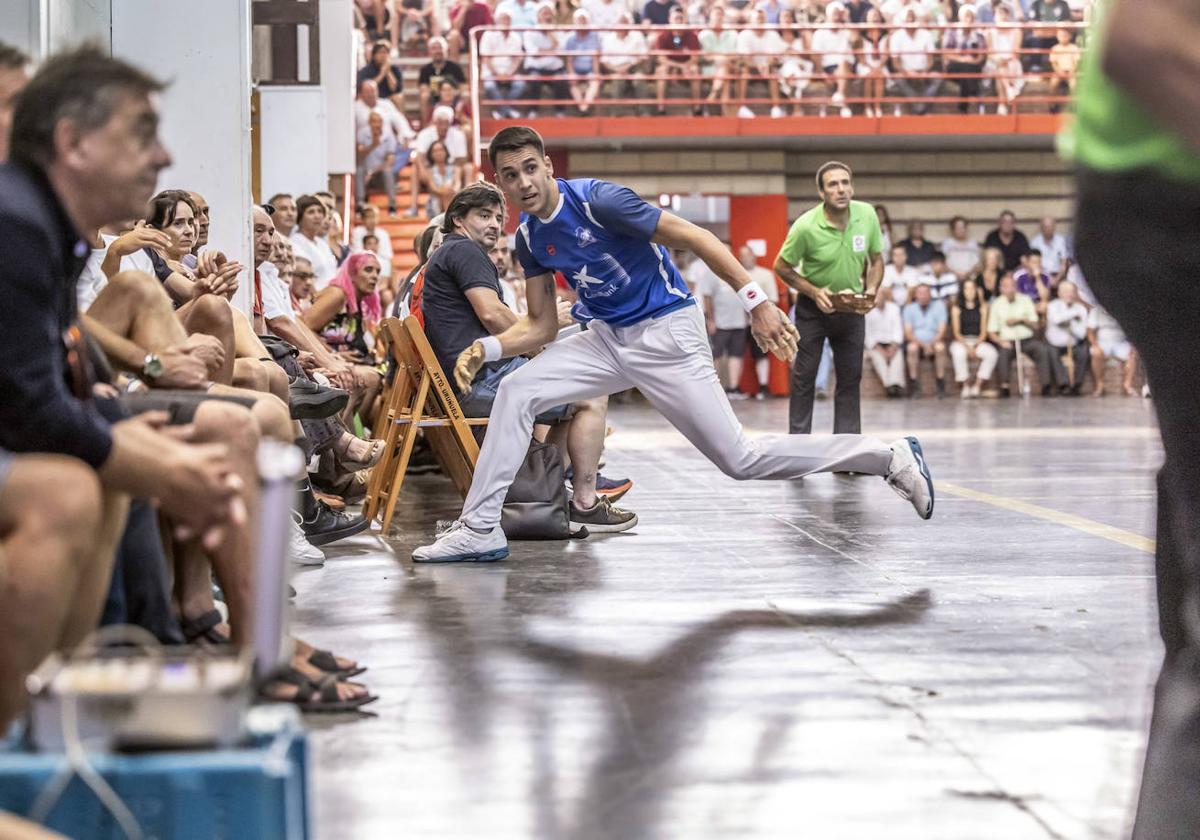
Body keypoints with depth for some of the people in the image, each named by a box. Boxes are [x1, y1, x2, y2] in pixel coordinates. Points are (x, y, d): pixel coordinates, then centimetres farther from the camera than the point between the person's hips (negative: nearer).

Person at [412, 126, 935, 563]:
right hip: (609, 338, 7)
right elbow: (541, 327, 8)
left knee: (741, 460, -9)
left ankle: (890, 458, 2)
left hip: (667, 336, -7)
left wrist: (755, 300, -24)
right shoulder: (529, 237, 2)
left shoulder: (598, 200, -21)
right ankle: (480, 529, -4)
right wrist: (486, 348, -10)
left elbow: (694, 238, -19)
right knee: (516, 391, -8)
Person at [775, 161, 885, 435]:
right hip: (813, 308, -3)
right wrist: (814, 292, -20)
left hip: (852, 308, 3)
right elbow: (782, 267, -9)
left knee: (850, 376, 4)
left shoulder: (867, 215, -12)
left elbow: (876, 259, 3)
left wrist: (871, 292, -12)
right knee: (804, 376, -2)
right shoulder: (806, 226, -22)